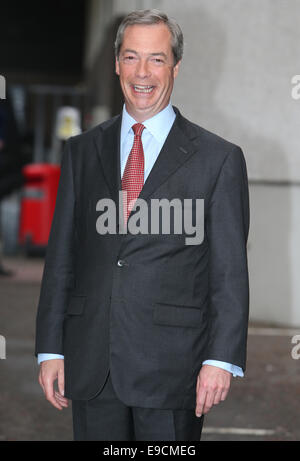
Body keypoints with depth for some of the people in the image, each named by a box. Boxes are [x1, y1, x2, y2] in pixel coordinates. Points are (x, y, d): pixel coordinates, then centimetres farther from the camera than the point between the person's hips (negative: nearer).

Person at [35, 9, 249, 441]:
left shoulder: (219, 158, 0)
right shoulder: (81, 151, 11)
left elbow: (230, 271, -2)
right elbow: (60, 256, 10)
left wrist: (221, 359, -10)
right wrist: (50, 349, 4)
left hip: (172, 368, -3)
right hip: (91, 365, 3)